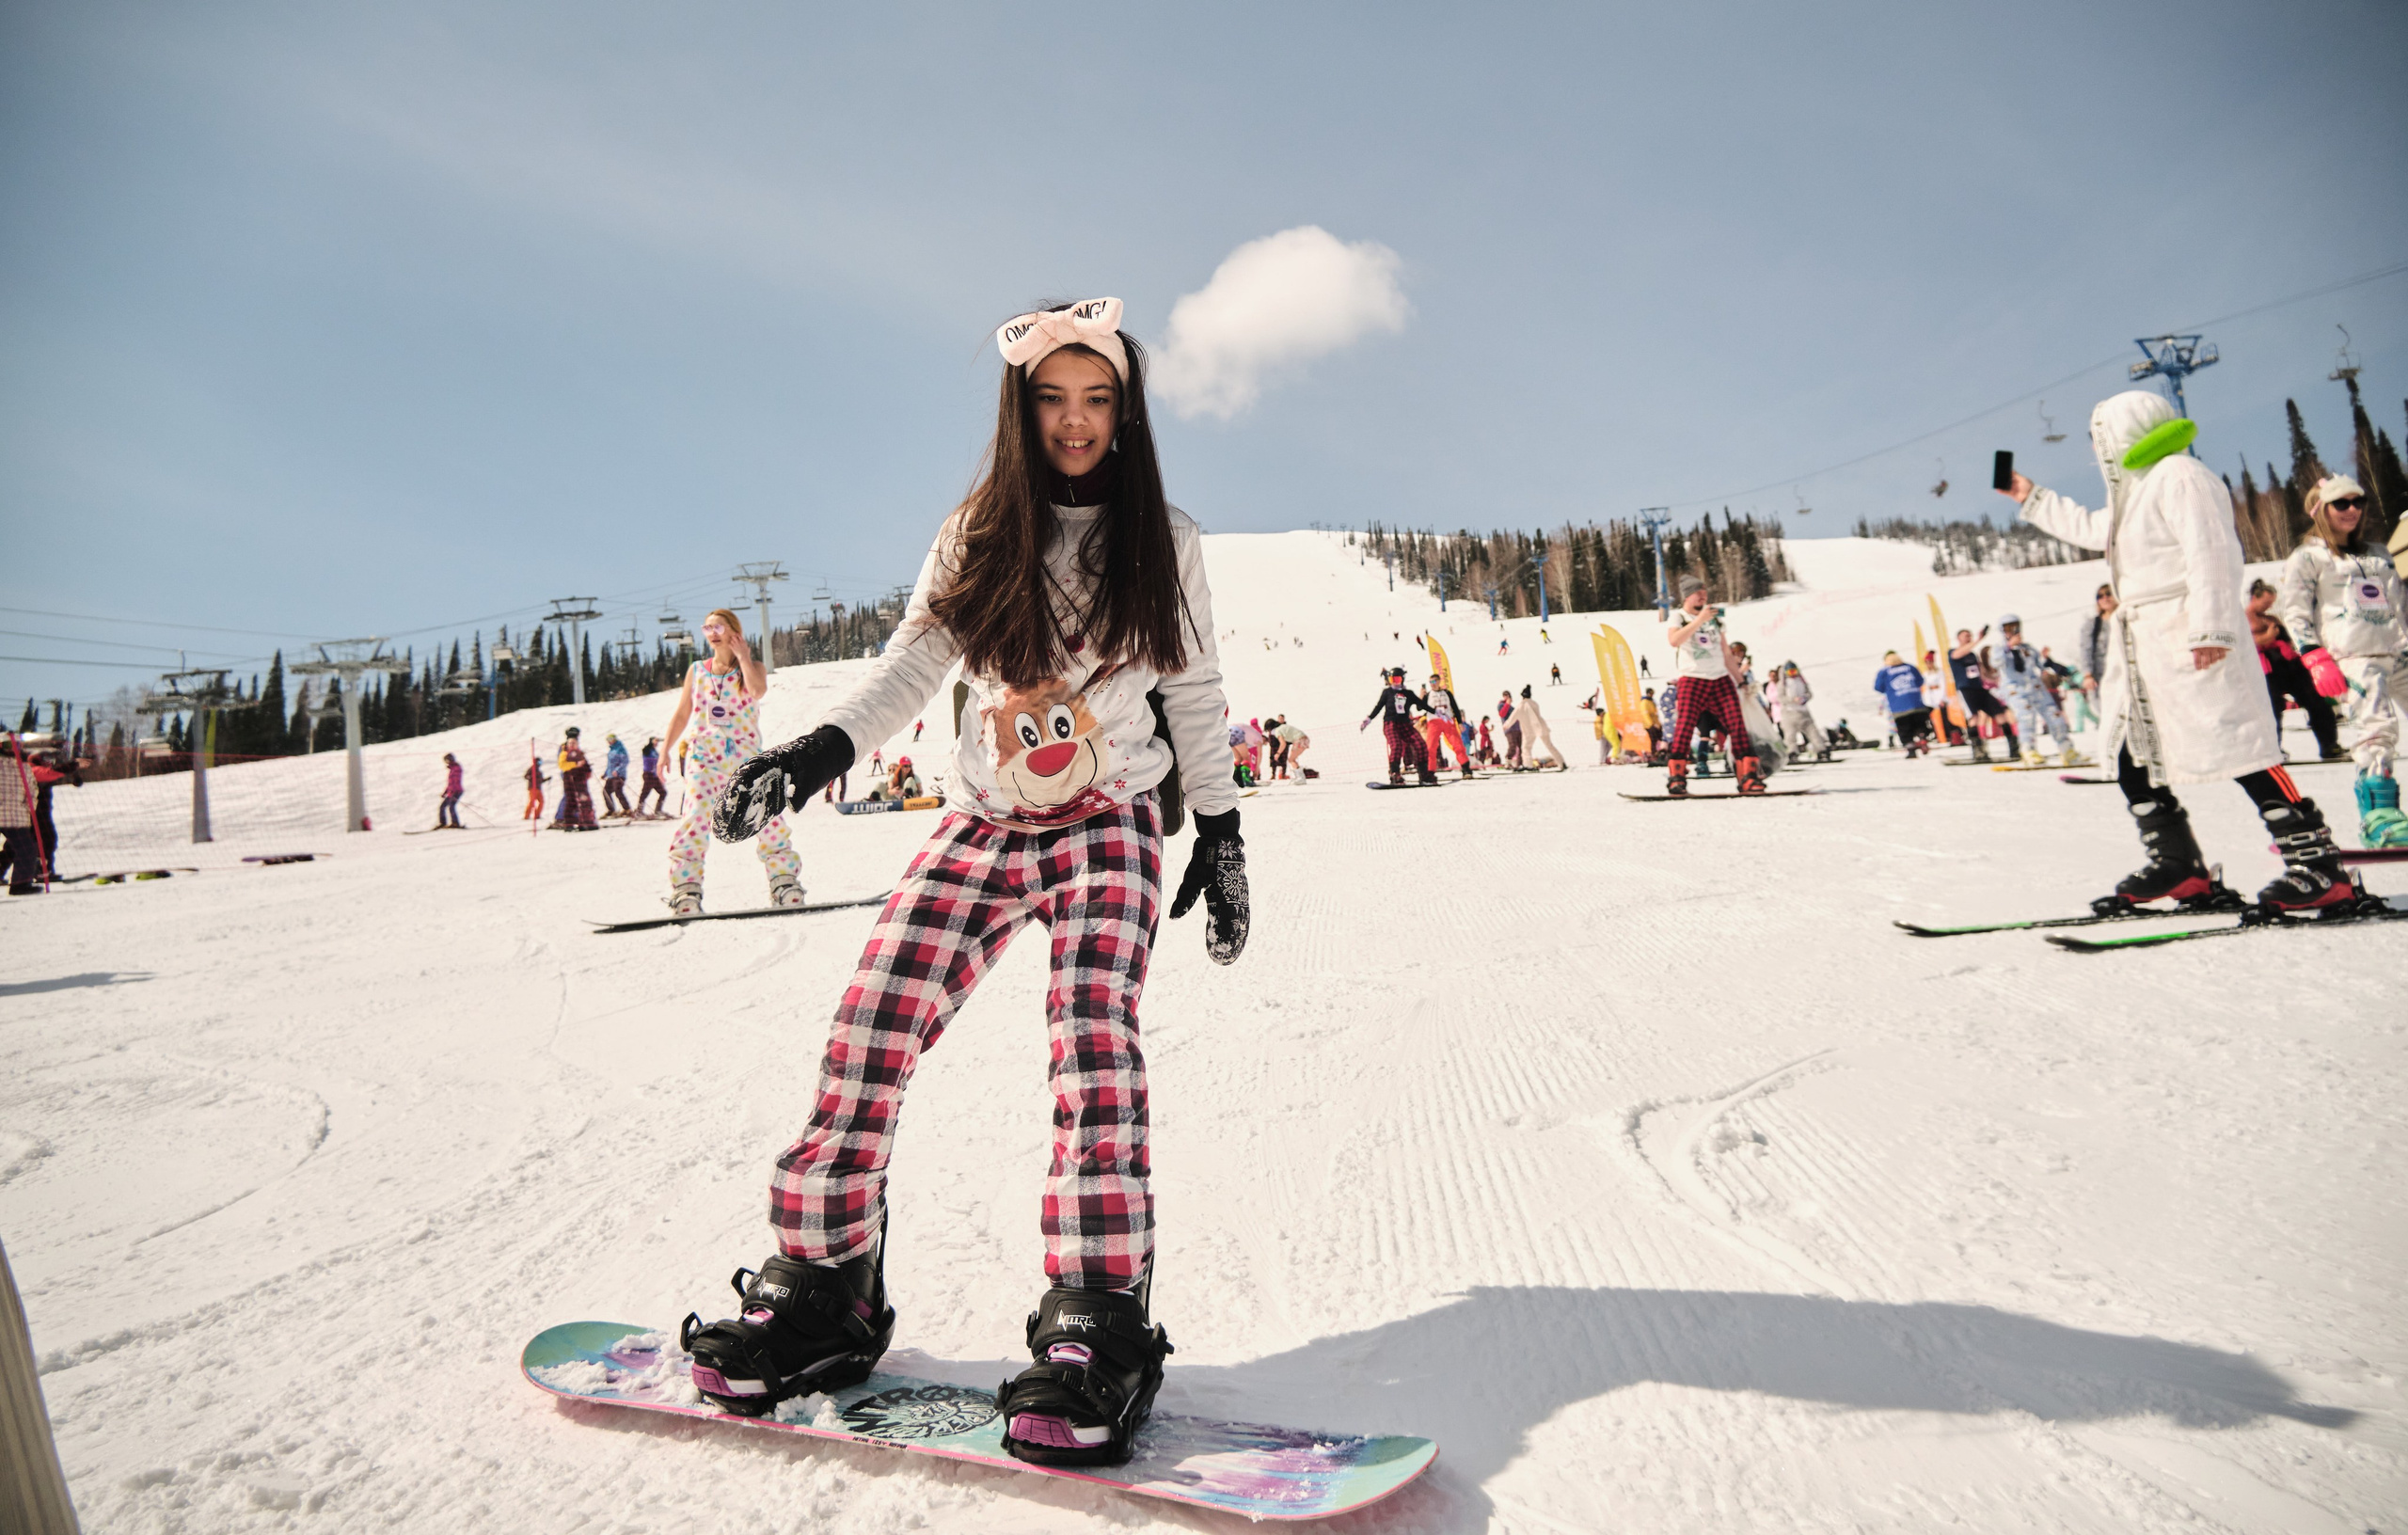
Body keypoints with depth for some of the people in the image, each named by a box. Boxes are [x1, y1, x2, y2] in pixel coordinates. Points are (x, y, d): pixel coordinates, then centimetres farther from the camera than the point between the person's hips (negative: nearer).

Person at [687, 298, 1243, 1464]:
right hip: (980, 824, 2)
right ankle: (820, 1292, 3)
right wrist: (819, 750, -18)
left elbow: (1193, 695, 9)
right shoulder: (978, 535, 7)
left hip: (1107, 825, -2)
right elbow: (912, 663, -1)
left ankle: (1096, 1330, -19)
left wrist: (1221, 834, 6)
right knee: (869, 1026, -11)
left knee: (1093, 1036, -23)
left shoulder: (1165, 543, 5)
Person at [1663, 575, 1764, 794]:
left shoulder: (1714, 619, 21)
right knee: (1684, 726, -15)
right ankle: (1676, 777, -6)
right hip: (1691, 680, -4)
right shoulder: (1678, 618, 4)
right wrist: (1699, 620, -26)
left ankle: (1748, 776, -6)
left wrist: (1740, 680, 21)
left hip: (1721, 680, 4)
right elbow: (1675, 640, -20)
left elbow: (1726, 654, 24)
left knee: (1737, 724, -7)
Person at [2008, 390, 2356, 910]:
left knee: (2237, 748, -13)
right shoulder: (2136, 491, 21)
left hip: (2189, 642, -10)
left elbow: (2213, 554, -18)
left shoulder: (2180, 476, -9)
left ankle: (2319, 868, -9)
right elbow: (2089, 529, 40)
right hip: (2142, 644, 10)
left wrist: (2211, 627, -25)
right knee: (2129, 755, 9)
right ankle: (2176, 866, 16)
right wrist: (2032, 500, 44)